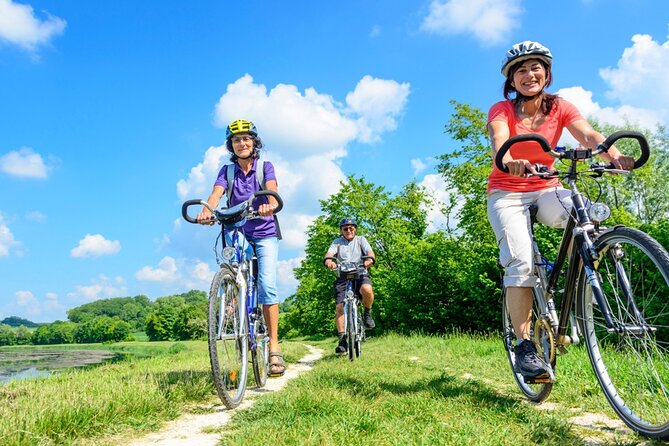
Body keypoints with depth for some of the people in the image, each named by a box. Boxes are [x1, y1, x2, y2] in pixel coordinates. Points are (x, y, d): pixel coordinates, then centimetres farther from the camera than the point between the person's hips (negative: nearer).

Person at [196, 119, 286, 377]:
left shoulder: (265, 167, 1)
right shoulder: (228, 171, 5)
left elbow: (272, 190, -19)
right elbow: (216, 193, -13)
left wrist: (270, 205, -44)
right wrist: (206, 210, -37)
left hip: (265, 234, -3)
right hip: (237, 235, 3)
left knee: (266, 284, -19)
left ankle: (274, 348, -17)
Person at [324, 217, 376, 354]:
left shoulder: (360, 240, 13)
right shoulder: (337, 242, 14)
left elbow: (370, 252, -4)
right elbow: (330, 253, -5)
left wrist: (370, 259, -30)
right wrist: (328, 260, -31)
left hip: (360, 274, -1)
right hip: (343, 276, 1)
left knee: (367, 289, -35)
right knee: (339, 307, -13)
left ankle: (367, 313, -6)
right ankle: (342, 340, -6)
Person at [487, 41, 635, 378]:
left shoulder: (560, 108, 0)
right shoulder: (501, 110, -7)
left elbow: (588, 134, -18)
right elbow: (499, 141, -28)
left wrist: (613, 153, -42)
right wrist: (510, 162, -53)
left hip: (546, 189, 2)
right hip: (507, 193, -2)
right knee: (520, 262, -22)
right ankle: (524, 345, -13)